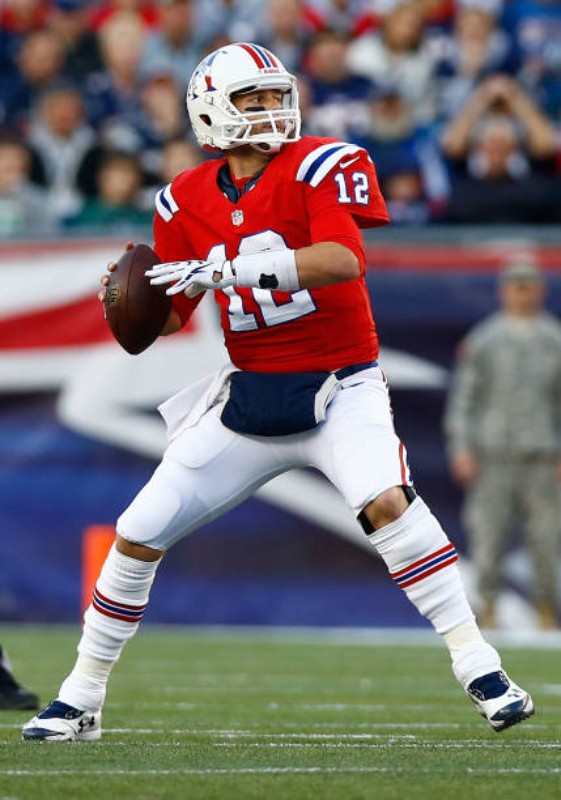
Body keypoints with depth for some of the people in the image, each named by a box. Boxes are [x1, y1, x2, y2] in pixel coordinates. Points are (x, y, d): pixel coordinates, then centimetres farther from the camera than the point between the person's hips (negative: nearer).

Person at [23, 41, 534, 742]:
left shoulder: (322, 168, -11)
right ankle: (80, 698, 18)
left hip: (339, 387, -4)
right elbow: (171, 314, 12)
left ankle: (478, 667, -23)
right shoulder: (188, 203, 3)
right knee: (138, 535, 2)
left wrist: (228, 269, -34)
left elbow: (343, 259, -29)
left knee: (384, 500, -32)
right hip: (251, 393, 4)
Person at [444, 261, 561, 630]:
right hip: (493, 454, -1)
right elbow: (463, 397, 4)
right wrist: (461, 450, -4)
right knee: (488, 531, -5)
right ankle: (489, 608, 4)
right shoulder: (482, 340, 5)